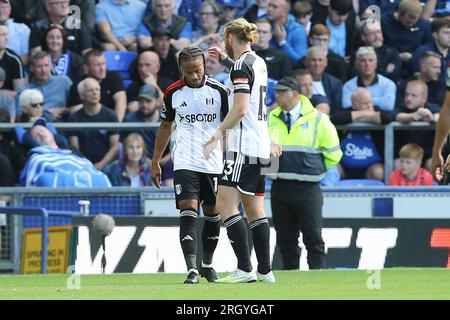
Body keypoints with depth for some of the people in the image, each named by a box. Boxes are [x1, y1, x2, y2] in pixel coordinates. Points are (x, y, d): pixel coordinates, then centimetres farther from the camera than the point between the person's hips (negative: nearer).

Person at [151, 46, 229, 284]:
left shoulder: (218, 91, -2)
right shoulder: (173, 93, 2)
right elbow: (165, 127, 14)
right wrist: (155, 162, 14)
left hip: (214, 163, 1)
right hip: (185, 163, -1)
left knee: (213, 215, 10)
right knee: (188, 213, -15)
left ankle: (207, 264, 29)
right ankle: (192, 269, -21)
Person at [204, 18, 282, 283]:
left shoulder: (241, 66, -12)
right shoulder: (258, 62, 14)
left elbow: (240, 109, -19)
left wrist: (217, 136, -15)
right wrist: (225, 58, 51)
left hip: (244, 147, -9)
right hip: (260, 145, 9)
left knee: (225, 205, -11)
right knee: (255, 209, 11)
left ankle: (245, 269, -17)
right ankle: (265, 271, 11)